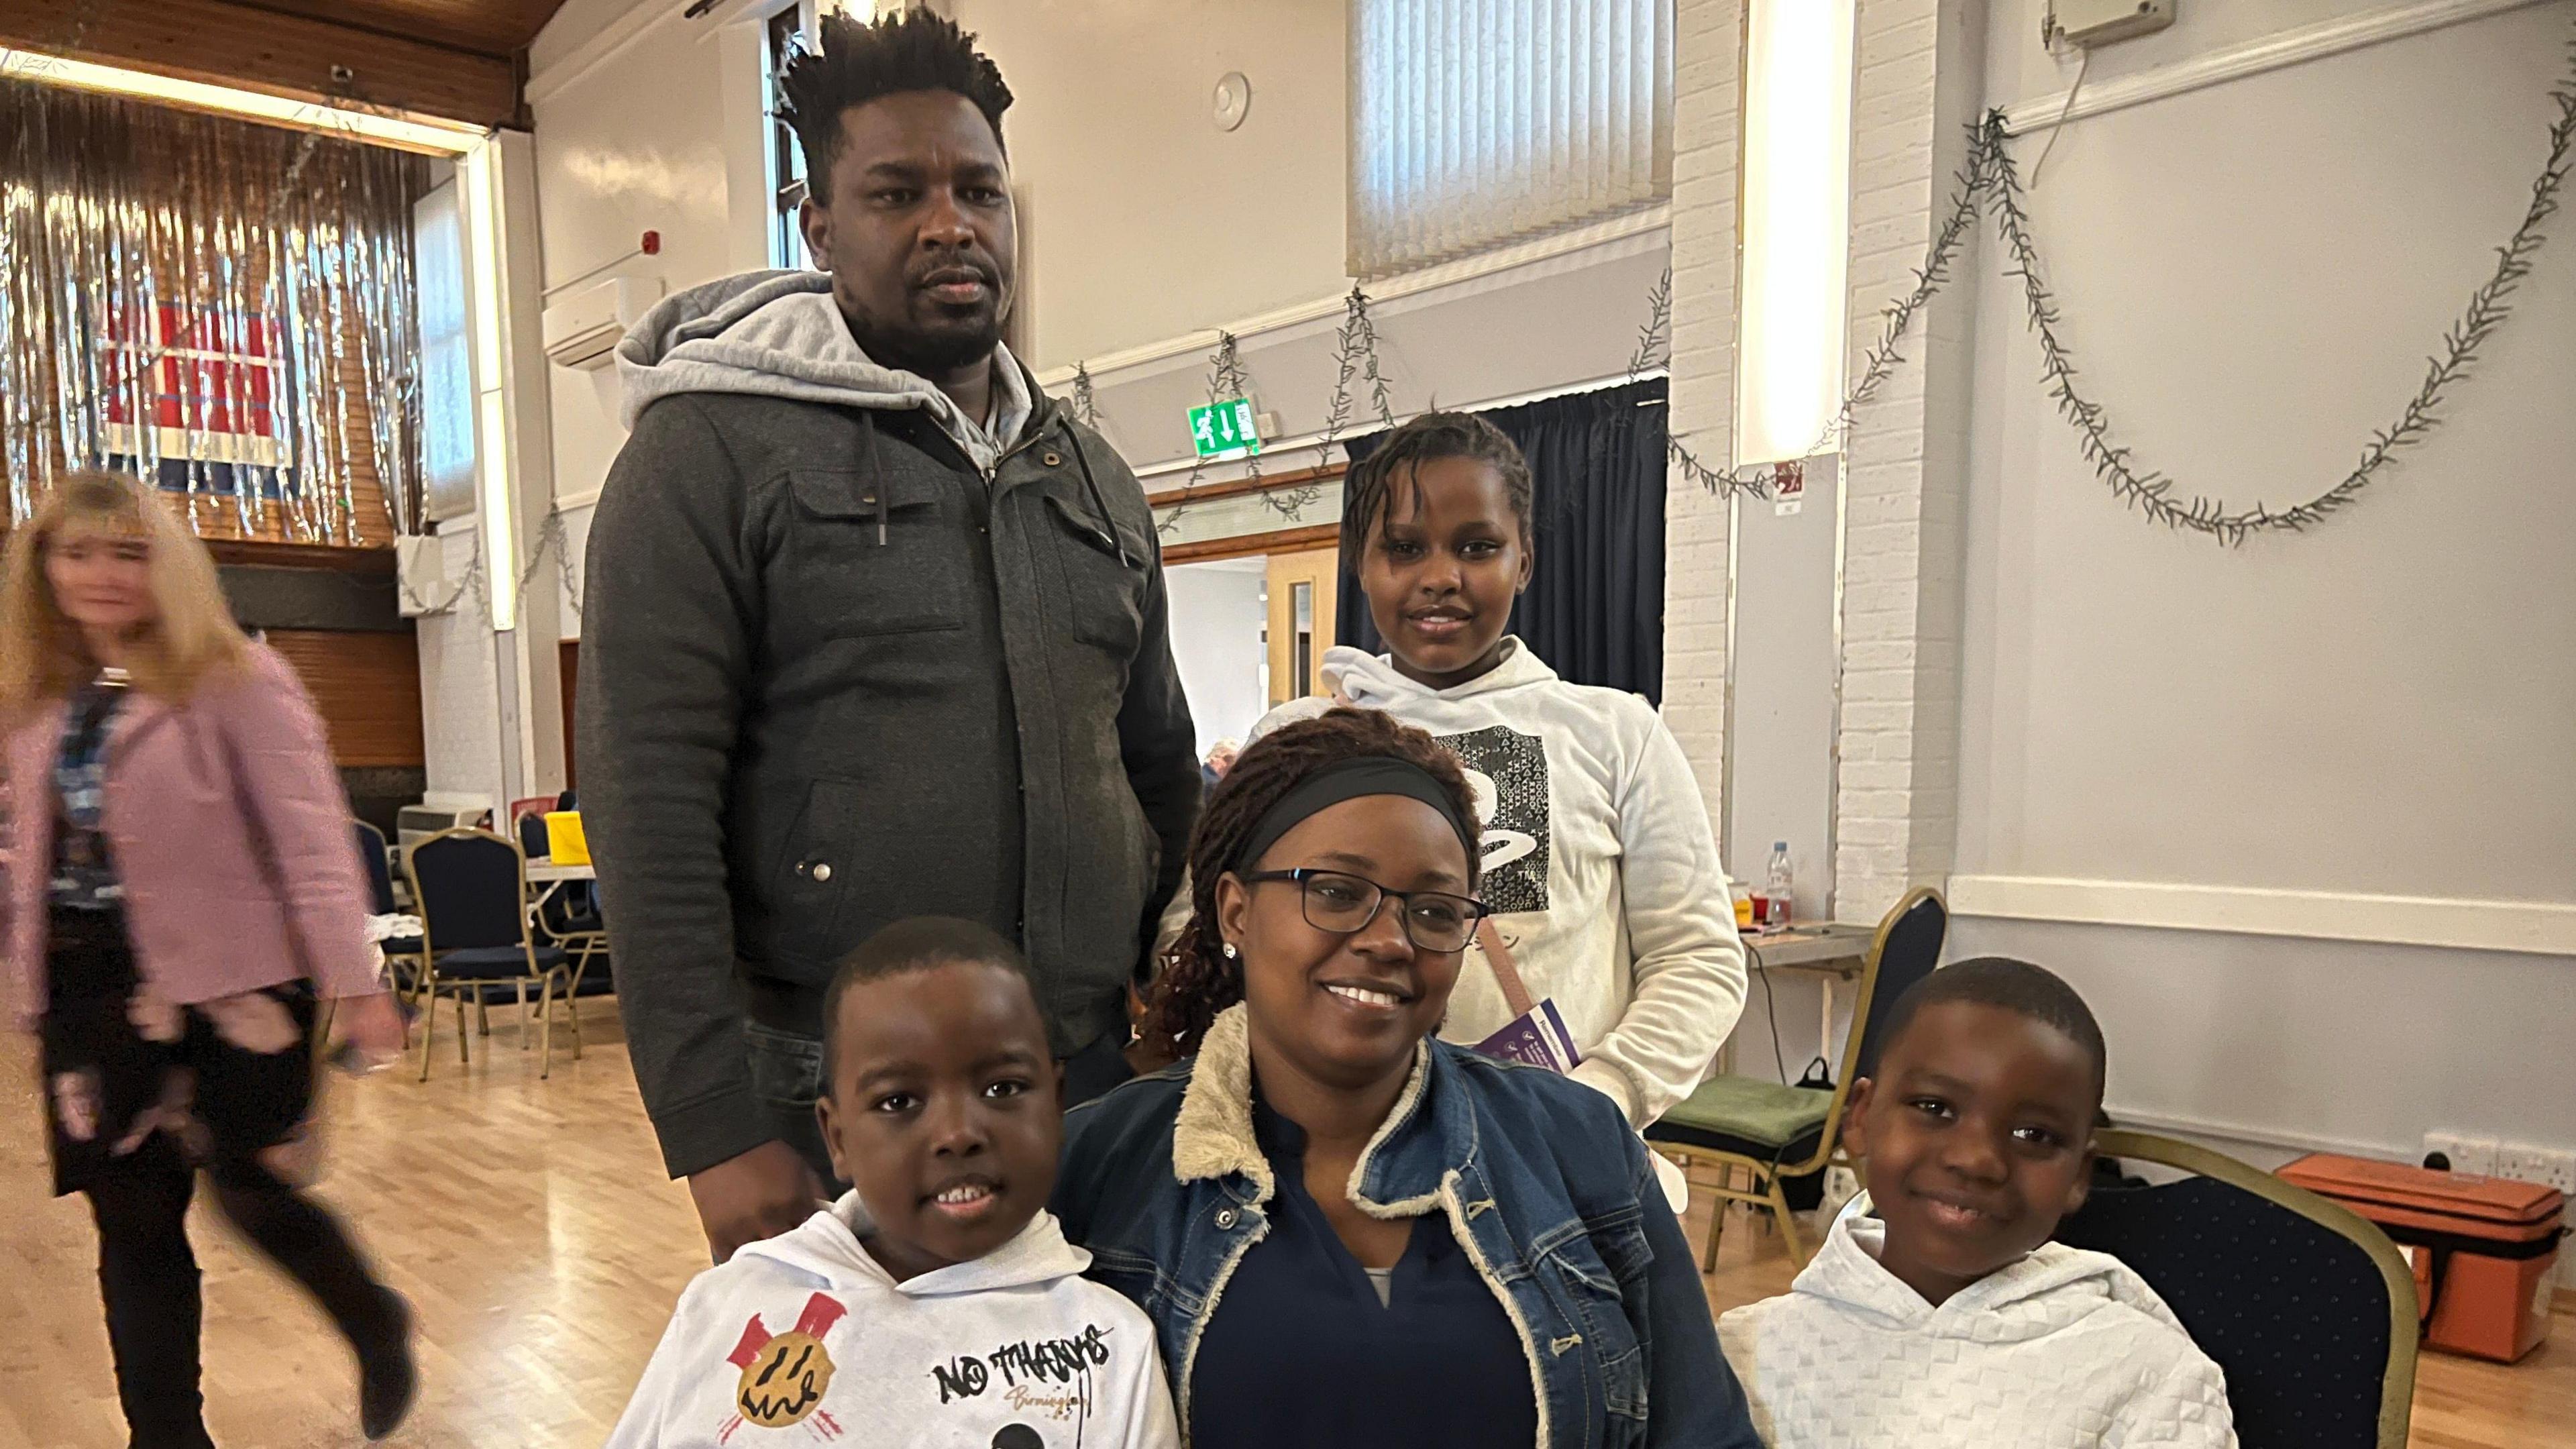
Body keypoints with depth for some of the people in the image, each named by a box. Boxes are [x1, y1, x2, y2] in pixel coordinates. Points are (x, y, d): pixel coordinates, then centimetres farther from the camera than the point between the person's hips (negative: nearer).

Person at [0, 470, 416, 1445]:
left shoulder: (234, 680, -9)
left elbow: (309, 838, -14)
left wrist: (353, 982, -18)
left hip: (230, 979, -6)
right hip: (93, 994, 6)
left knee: (250, 1191, -1)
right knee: (132, 1224, 10)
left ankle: (380, 1331, 28)